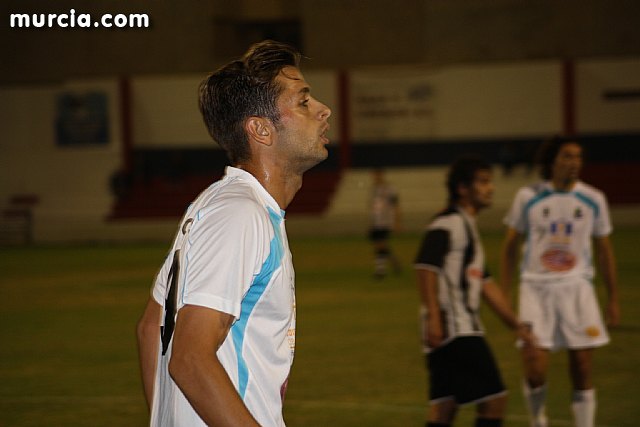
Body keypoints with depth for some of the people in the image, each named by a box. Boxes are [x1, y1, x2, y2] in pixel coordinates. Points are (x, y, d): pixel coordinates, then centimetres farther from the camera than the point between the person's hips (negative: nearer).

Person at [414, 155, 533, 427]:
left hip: (464, 330, 10)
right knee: (494, 400, -9)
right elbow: (425, 267, -22)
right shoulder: (447, 224, -8)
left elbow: (485, 285, 27)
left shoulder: (467, 227, 23)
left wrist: (516, 325, 28)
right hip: (456, 332, -10)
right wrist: (433, 317, -29)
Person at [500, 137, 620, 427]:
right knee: (535, 370, -9)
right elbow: (510, 247, 7)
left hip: (576, 287, 1)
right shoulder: (528, 197, -2)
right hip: (536, 287, -1)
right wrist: (504, 294, 3)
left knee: (582, 369, -1)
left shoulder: (593, 200, 2)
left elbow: (604, 251, 11)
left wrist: (613, 299, 10)